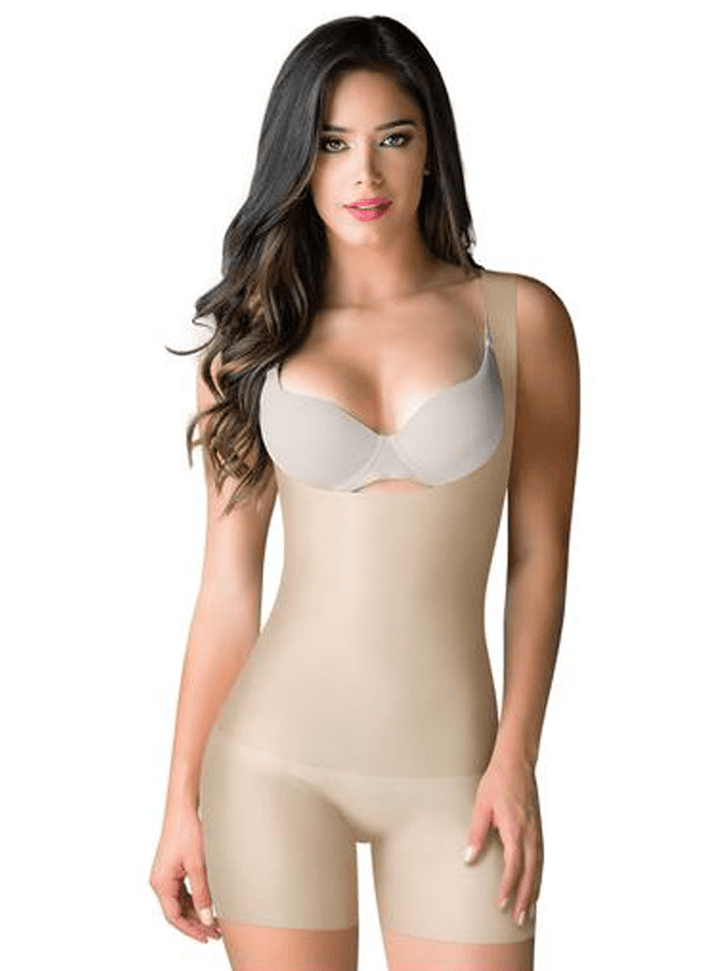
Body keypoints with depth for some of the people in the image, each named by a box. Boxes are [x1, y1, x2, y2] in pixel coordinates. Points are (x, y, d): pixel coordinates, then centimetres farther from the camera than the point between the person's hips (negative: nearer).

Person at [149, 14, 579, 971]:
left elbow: (539, 557, 2)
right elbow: (228, 585, 4)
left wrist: (516, 758, -6)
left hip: (450, 770, 0)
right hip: (276, 760, 1)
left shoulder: (520, 317, 1)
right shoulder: (253, 338, 4)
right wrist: (183, 801, 3)